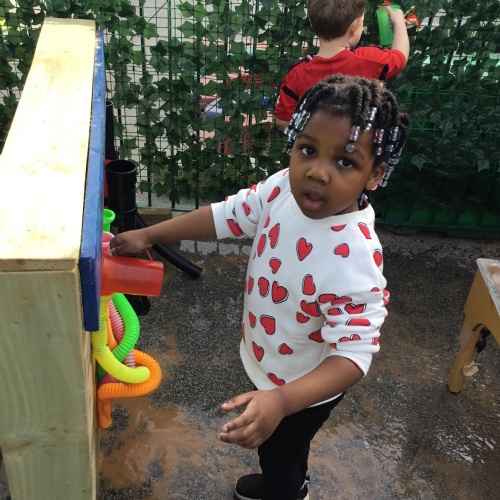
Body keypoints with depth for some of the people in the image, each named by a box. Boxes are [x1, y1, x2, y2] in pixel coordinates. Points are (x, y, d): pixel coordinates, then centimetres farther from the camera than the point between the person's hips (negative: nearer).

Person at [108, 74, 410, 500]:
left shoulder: (353, 258, -40)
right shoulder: (286, 187, -20)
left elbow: (353, 353, -36)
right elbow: (229, 215, -7)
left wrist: (281, 400, -49)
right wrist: (148, 235, -6)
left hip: (301, 389, -7)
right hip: (267, 362, 7)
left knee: (280, 453, 26)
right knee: (279, 451, 36)